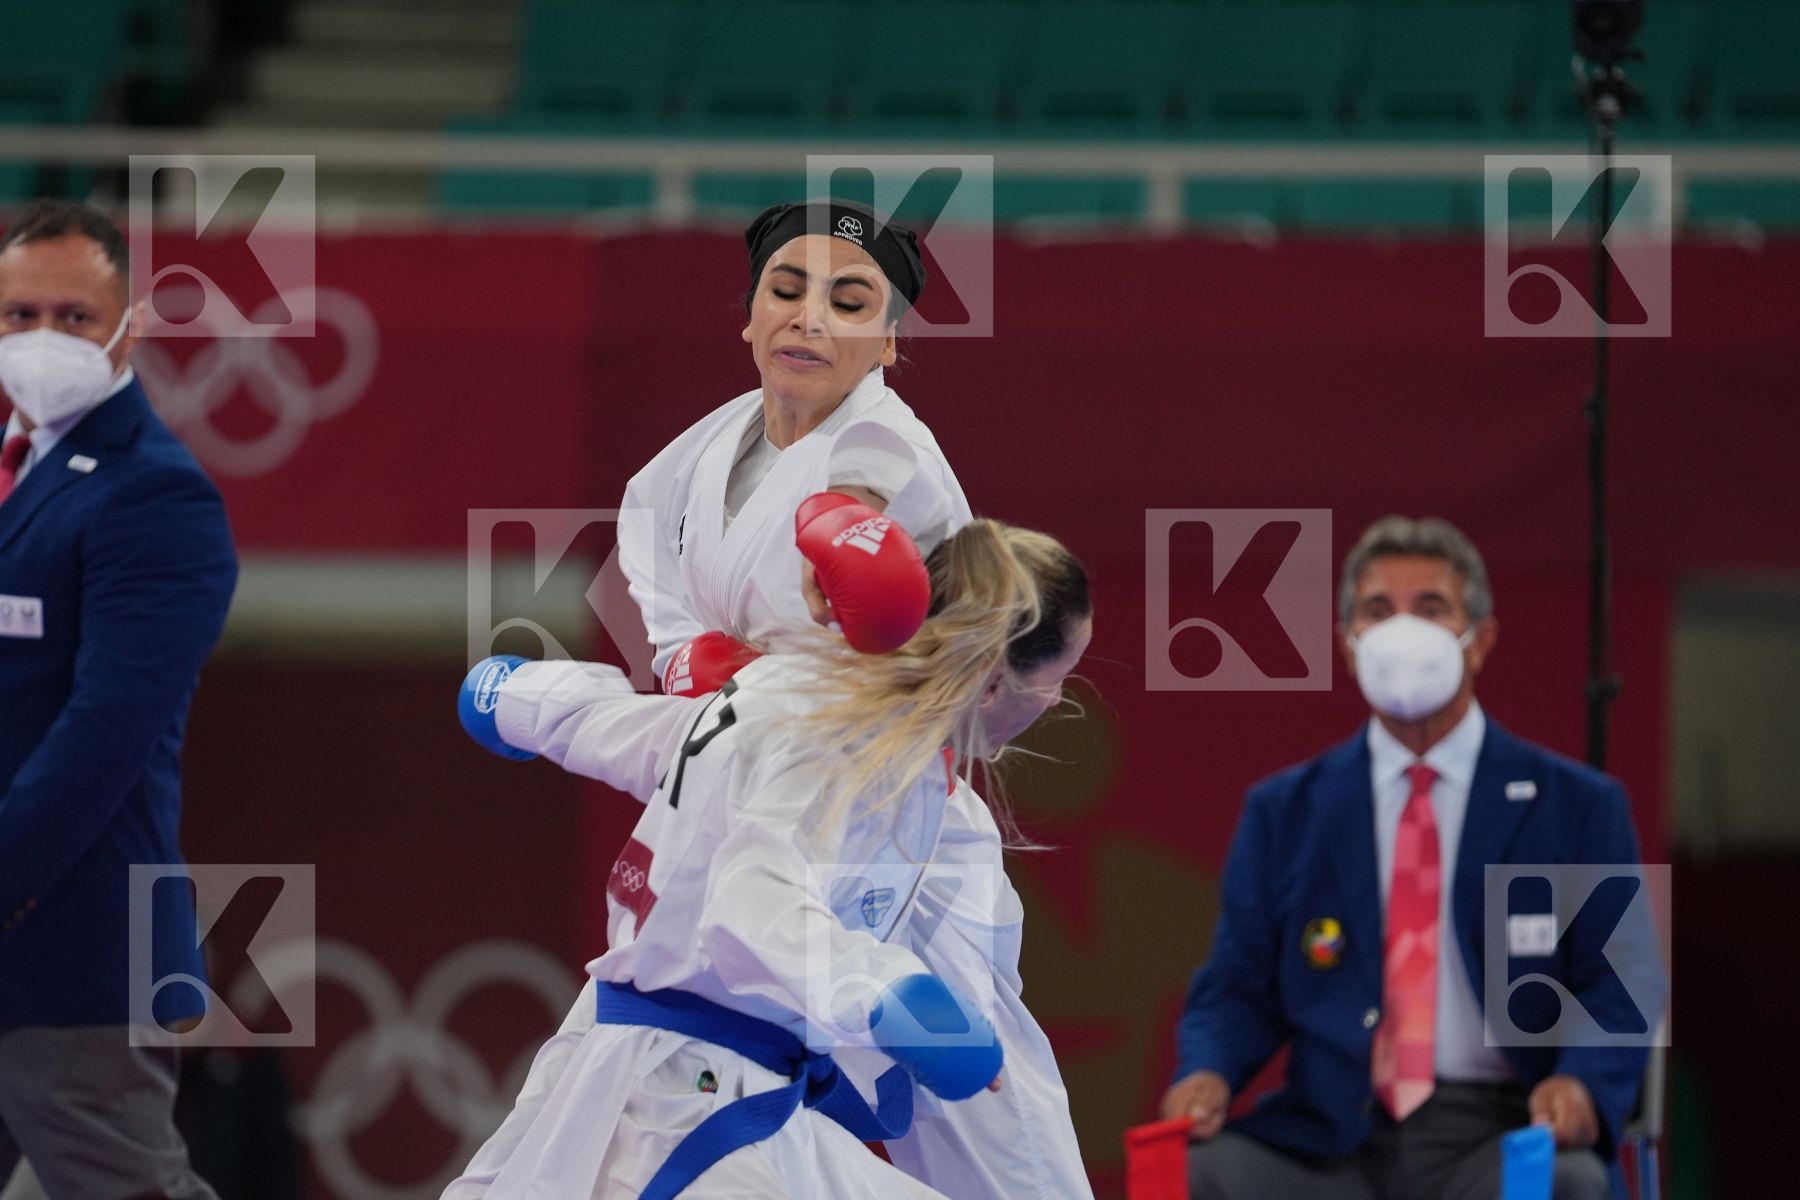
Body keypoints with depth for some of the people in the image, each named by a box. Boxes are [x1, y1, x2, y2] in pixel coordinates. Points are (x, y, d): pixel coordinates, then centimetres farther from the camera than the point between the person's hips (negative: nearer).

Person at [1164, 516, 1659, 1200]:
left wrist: (1580, 1081, -16)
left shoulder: (1577, 807, 11)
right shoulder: (1282, 812, 16)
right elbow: (1239, 987, 13)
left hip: (1499, 1138, -2)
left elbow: (1617, 988, 6)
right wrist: (1207, 1074, -10)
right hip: (1334, 1138, 2)